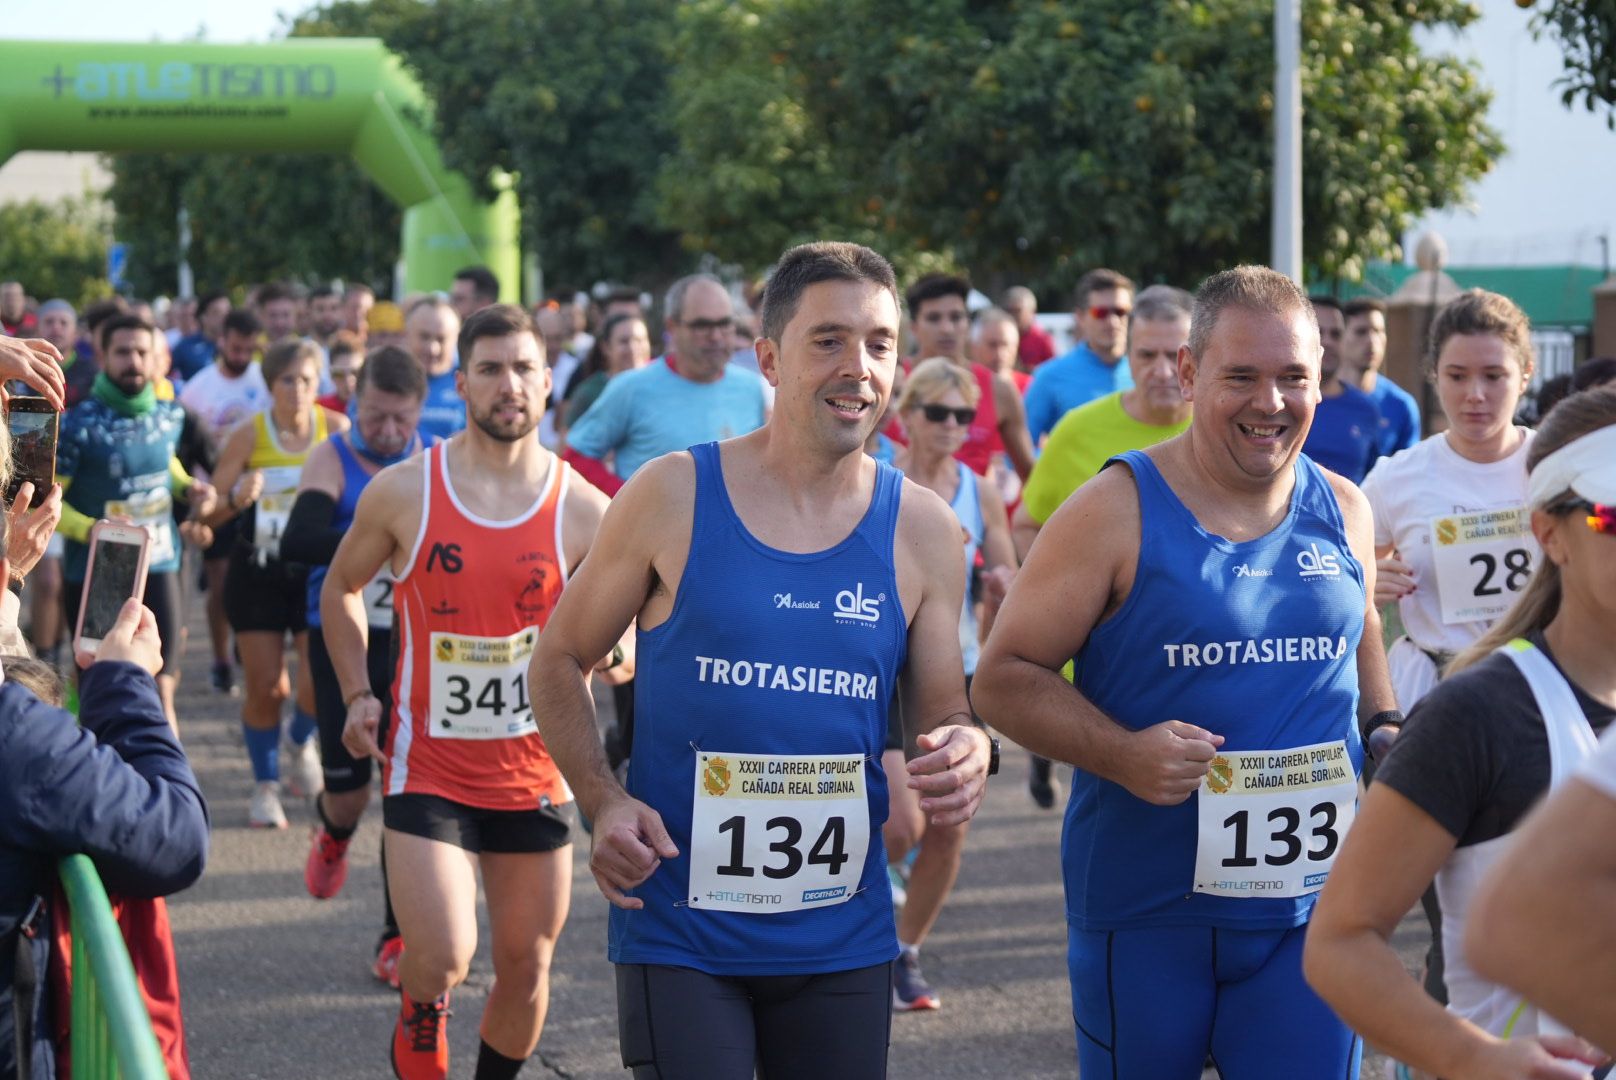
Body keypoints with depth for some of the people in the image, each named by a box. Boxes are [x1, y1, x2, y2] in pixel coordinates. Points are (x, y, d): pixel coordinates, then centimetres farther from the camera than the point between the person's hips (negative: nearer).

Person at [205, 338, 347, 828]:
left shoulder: (337, 429, -5)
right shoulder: (249, 436, -8)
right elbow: (211, 510, -4)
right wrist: (237, 498, -25)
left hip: (316, 568, 0)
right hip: (257, 571, 0)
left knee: (320, 682, -9)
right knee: (264, 687, 2)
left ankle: (301, 740, 26)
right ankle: (265, 786, 20)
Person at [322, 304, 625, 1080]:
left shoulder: (582, 510, -3)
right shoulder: (402, 492, -4)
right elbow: (341, 587, 12)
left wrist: (611, 652, -19)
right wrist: (357, 695, 1)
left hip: (535, 773, 2)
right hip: (427, 767, -2)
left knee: (526, 967, 10)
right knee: (441, 960, -17)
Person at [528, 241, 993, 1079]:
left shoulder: (922, 530, 2)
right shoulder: (671, 497, -5)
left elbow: (944, 716, 9)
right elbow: (559, 662, 4)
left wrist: (966, 755, -16)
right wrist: (604, 801, -12)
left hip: (844, 939, 3)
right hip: (679, 932, -3)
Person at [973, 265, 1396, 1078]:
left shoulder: (1342, 513, 7)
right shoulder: (1118, 510, -8)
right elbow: (1001, 678, -8)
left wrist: (1385, 733, 5)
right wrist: (1125, 755, -22)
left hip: (1310, 913, 3)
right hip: (1145, 913, -3)